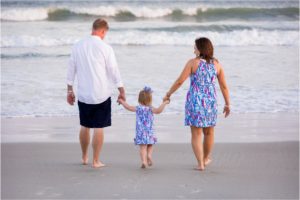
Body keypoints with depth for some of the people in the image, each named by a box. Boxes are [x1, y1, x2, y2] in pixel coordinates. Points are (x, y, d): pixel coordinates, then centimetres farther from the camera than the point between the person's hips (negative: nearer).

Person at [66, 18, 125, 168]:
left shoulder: (78, 46, 2)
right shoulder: (105, 48, -11)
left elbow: (71, 69, 7)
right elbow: (114, 71, -7)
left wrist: (69, 91, 16)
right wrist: (121, 91, 3)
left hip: (83, 94, 4)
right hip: (101, 94, -4)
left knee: (84, 126, 17)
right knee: (99, 128, 2)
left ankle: (84, 158, 29)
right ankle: (96, 161, 5)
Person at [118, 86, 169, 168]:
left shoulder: (138, 108, 3)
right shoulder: (150, 109, -6)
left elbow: (128, 107, 12)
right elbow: (158, 110, -23)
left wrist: (122, 101, 27)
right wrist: (164, 103, -14)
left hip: (140, 132, 1)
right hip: (149, 132, -1)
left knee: (143, 147, -2)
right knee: (150, 146, 17)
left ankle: (144, 161, -15)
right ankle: (149, 155, -6)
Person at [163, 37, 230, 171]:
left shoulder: (193, 62, -8)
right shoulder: (216, 64, 2)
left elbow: (180, 81, -10)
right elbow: (224, 86, 5)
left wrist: (168, 94, 3)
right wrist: (227, 104, 14)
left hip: (195, 101, -3)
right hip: (210, 101, 3)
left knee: (196, 134, 4)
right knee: (209, 132, 20)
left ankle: (200, 163, -2)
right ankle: (206, 158, 37)